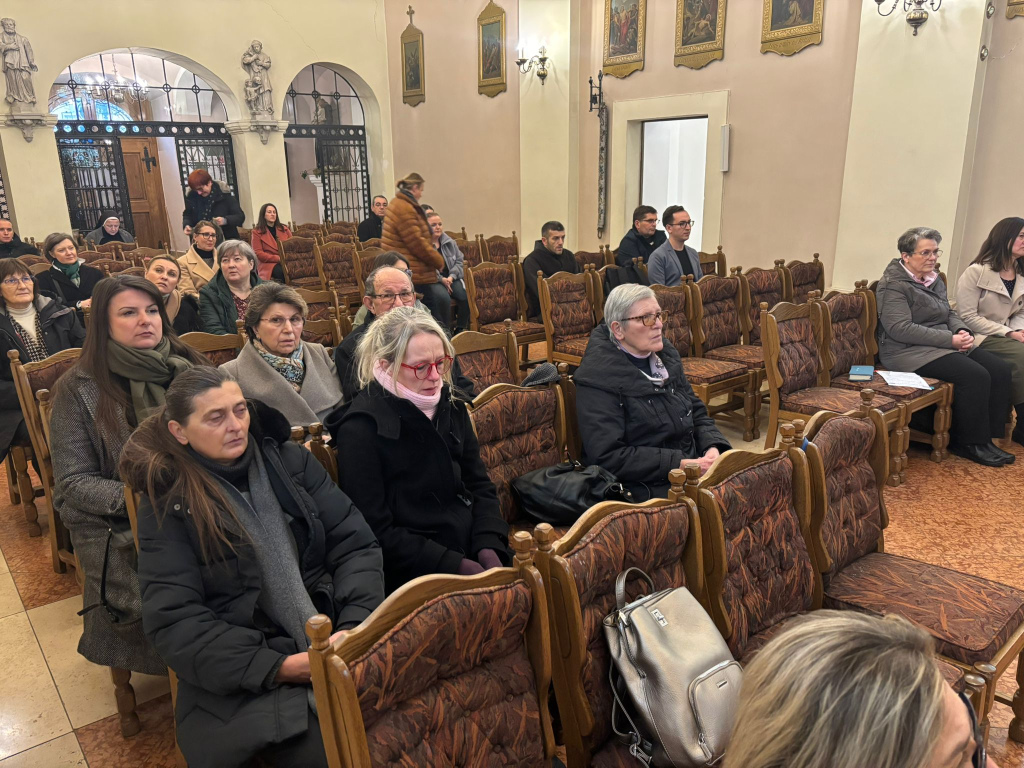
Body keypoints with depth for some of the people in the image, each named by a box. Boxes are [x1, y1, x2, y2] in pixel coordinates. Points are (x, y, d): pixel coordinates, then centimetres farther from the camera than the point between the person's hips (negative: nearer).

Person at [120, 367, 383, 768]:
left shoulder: (291, 461, 6)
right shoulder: (167, 504, -2)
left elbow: (355, 544, 3)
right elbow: (174, 622, -8)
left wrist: (355, 627, -14)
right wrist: (280, 668, -17)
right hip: (247, 678, -3)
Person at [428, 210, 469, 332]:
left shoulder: (449, 242, 17)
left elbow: (459, 260, 15)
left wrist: (452, 276, -3)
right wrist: (441, 279, -19)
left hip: (451, 278, 5)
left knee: (465, 296, -23)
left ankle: (461, 329, -5)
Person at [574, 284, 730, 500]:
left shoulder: (665, 355, 10)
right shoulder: (597, 377, -14)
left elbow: (696, 411, 17)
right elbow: (607, 456, -18)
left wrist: (712, 447, -4)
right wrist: (678, 464, -21)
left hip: (692, 469, 8)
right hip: (645, 488, -8)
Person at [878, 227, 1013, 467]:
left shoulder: (934, 280, 16)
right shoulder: (893, 285, -12)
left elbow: (950, 313, 23)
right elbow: (901, 329, -21)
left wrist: (963, 332, -2)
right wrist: (950, 340, -21)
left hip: (943, 346, 9)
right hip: (909, 352, -9)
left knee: (1000, 369, -8)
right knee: (975, 376, -25)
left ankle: (987, 437, -2)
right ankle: (968, 443, -8)